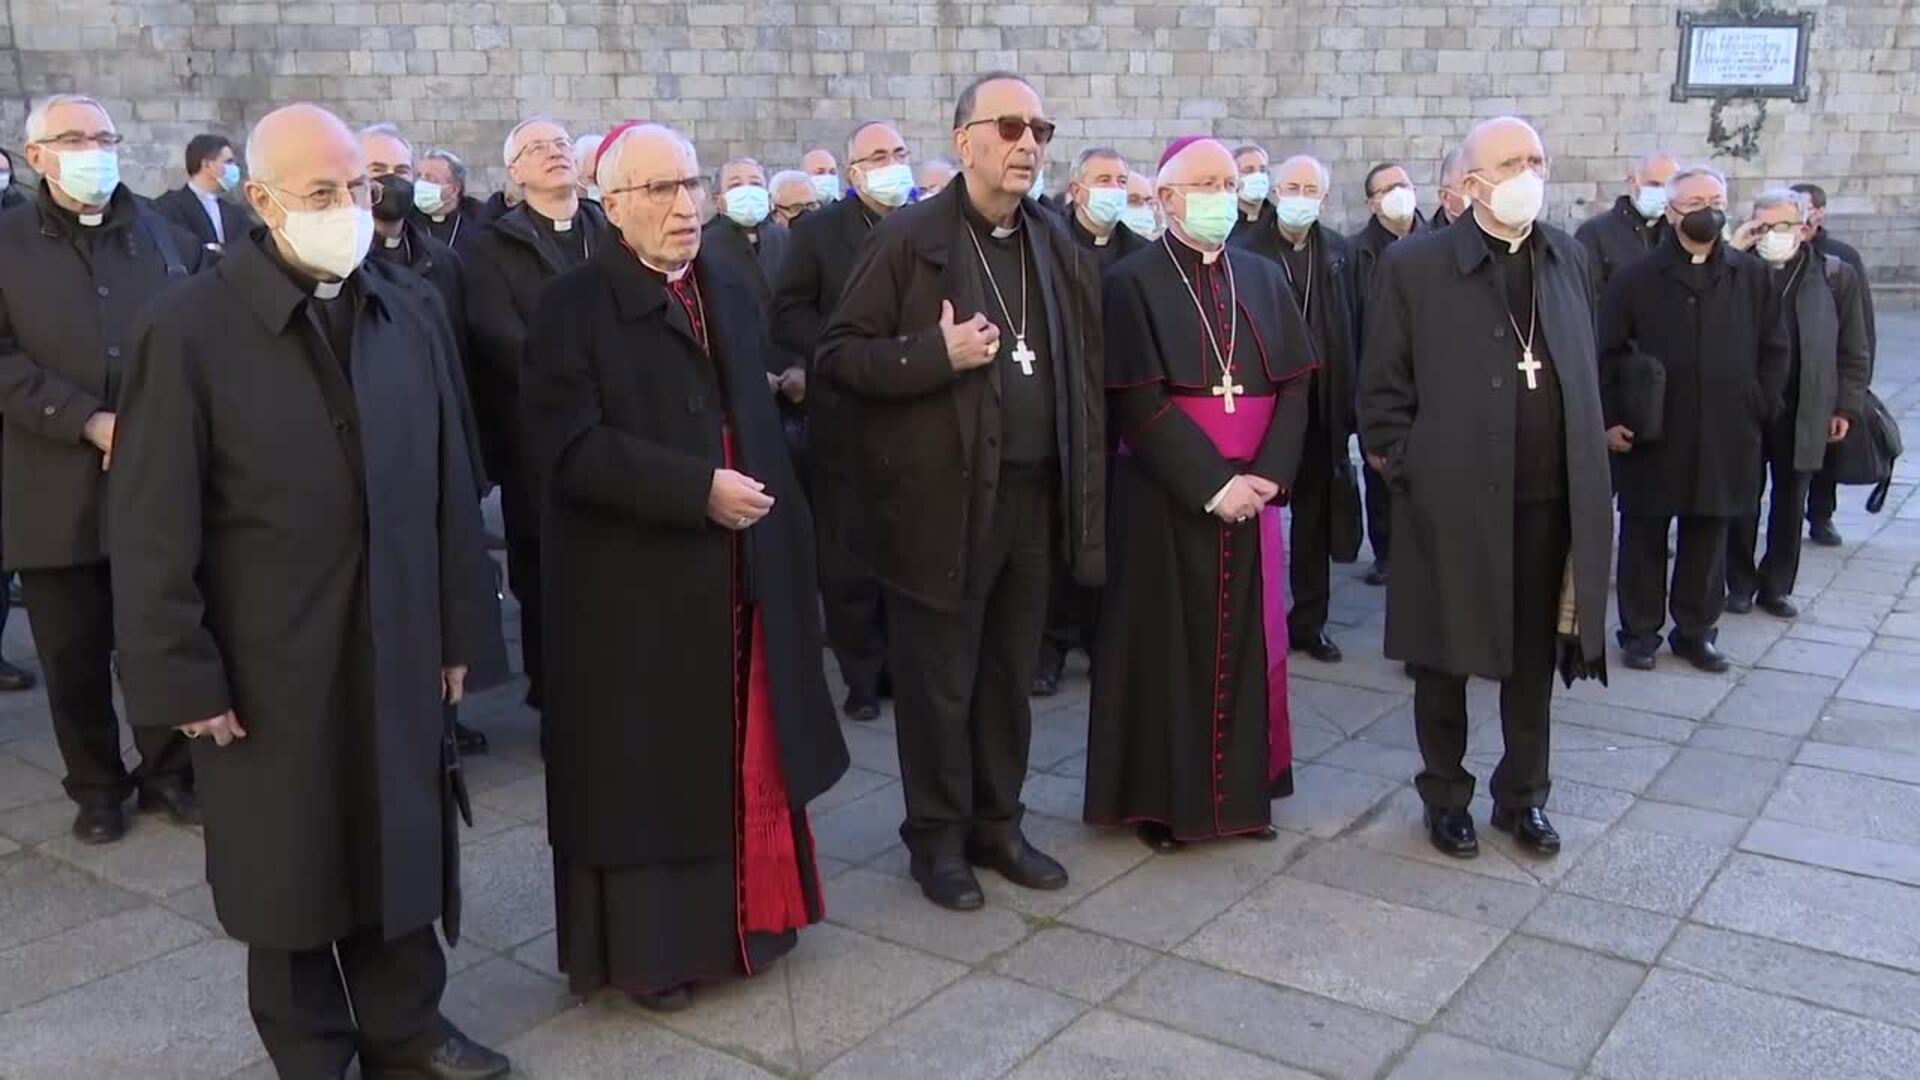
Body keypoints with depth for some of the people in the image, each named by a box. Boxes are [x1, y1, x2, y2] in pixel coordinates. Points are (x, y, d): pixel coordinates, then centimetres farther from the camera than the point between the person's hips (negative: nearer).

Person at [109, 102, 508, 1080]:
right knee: (290, 868, 12)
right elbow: (152, 528, -10)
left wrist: (459, 630, 6)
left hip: (395, 651, 4)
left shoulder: (406, 317, 3)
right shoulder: (190, 331, -10)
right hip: (267, 667, -3)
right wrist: (180, 677, -10)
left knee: (400, 848, 14)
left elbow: (448, 490, 5)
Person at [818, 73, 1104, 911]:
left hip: (1034, 497, 5)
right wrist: (937, 353, -21)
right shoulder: (908, 238, -7)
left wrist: (1086, 491, 3)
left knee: (1009, 677, 15)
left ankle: (997, 823, 30)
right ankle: (937, 836, 23)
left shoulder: (1060, 248, 10)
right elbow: (838, 354, -8)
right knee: (937, 682, 6)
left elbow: (1084, 377, 10)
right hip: (940, 501, -5)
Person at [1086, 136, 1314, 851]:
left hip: (1253, 494, 5)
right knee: (1166, 646, 3)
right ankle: (1160, 799, 15)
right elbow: (1139, 405, -13)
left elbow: (1293, 386, 5)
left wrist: (1267, 477, -10)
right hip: (1167, 499, -4)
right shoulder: (1132, 283, -6)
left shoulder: (1264, 278, 10)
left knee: (1245, 644, 10)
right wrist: (1212, 484, -17)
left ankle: (1242, 792, 22)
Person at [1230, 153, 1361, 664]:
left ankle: (1309, 621, 22)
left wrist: (1348, 401, -1)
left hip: (1321, 406, 4)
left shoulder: (1339, 252, 7)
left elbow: (1350, 329, 5)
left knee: (1315, 520, 11)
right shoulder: (1246, 250, -4)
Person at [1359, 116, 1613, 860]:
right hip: (1451, 498, -4)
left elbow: (1584, 372, 15)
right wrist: (1404, 468, -7)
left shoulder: (1569, 258, 9)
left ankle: (1522, 795, 30)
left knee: (1534, 659, 13)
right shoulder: (1414, 264, -6)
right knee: (1445, 659, 9)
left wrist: (1586, 480, 10)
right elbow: (1383, 386, -3)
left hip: (1550, 499, 4)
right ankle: (1445, 796, 26)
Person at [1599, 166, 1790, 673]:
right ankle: (1640, 630, 17)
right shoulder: (1636, 278, 0)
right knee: (1644, 536, 6)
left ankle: (1696, 630, 22)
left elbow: (1774, 349, 10)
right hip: (1650, 434, -2)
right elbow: (1607, 353, 0)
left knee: (1708, 536, 10)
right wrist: (1609, 418, -5)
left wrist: (1759, 410, 3)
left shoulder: (1752, 276, 7)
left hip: (1725, 435, 2)